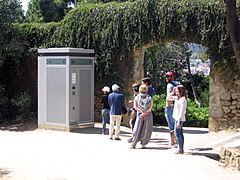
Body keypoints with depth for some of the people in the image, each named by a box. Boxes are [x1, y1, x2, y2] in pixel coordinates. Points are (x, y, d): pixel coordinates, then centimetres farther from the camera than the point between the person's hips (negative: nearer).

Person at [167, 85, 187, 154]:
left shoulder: (183, 100, -17)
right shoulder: (177, 98, 9)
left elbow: (182, 112, -20)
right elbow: (168, 98, 20)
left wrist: (179, 122, -22)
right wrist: (173, 92, 6)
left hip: (180, 119, -9)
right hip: (177, 118, 9)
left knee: (177, 133, -8)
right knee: (180, 133, 11)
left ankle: (180, 149, -4)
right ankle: (181, 149, 17)